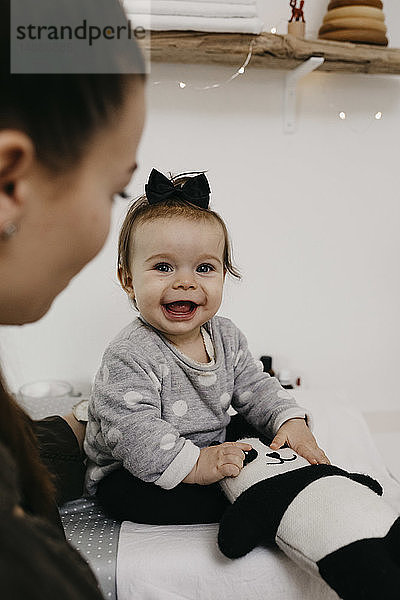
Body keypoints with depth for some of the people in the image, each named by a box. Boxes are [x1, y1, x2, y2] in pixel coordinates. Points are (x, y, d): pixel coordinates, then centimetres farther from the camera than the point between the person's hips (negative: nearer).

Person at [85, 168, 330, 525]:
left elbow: (254, 389, 3)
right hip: (134, 475, -5)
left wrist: (291, 421, -15)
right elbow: (134, 432, -33)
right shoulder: (129, 356, -28)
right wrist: (195, 465, -39)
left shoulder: (226, 336, -4)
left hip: (215, 446, 6)